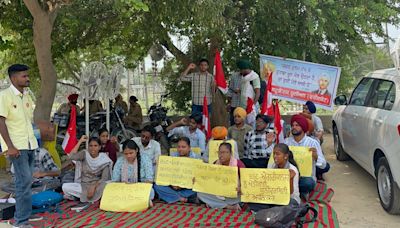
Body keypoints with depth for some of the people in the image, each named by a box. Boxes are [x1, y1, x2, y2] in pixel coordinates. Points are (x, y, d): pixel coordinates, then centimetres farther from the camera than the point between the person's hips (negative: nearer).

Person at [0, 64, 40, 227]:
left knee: (26, 180, 12)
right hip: (16, 146, -7)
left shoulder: (26, 95, 11)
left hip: (30, 144, 7)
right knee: (25, 180, -10)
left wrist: (33, 140, 12)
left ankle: (24, 213, 23)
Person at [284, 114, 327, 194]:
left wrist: (316, 156, -28)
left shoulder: (313, 143, -4)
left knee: (308, 183, -37)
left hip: (307, 177, -1)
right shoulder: (286, 141, 5)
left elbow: (323, 165, -8)